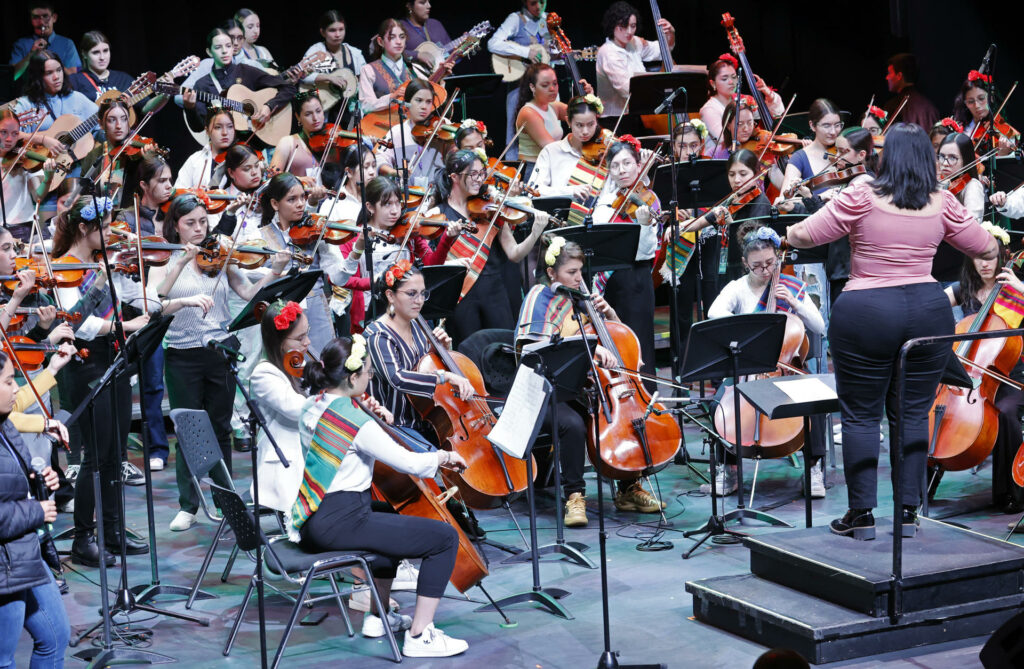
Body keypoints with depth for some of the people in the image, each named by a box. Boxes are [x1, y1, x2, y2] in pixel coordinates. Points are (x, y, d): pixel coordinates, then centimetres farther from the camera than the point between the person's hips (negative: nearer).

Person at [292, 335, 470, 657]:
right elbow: (408, 462, -16)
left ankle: (378, 617, 41)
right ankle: (420, 636, -7)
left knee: (392, 521, 38)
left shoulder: (315, 408, 9)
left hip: (312, 522, 10)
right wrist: (443, 456, 2)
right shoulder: (355, 420, -18)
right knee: (444, 537, -9)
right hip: (340, 523, -10)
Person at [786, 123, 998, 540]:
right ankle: (908, 512, 11)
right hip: (928, 313, 3)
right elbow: (988, 249, 11)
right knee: (913, 415, 10)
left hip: (865, 315, -3)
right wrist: (992, 240, 33)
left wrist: (791, 232, 14)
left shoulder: (861, 198, -9)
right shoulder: (942, 205, 2)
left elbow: (802, 237, -9)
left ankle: (862, 514, 7)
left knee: (860, 415, 6)